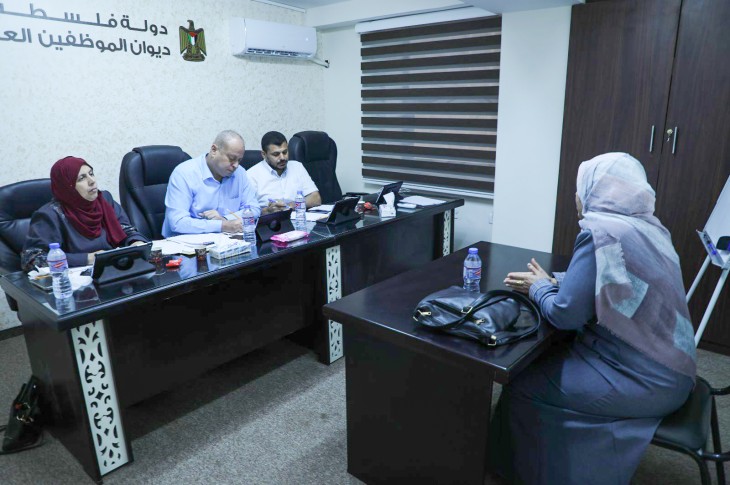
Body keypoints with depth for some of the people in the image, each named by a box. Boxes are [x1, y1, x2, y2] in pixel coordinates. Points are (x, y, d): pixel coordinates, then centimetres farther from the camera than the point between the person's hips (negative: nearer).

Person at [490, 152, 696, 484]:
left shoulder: (600, 231, -23)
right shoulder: (647, 226, 5)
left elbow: (566, 314, -21)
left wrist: (539, 288, -2)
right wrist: (551, 281, 8)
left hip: (643, 380, -9)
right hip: (666, 366, 9)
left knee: (521, 387, -1)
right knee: (541, 362, 18)